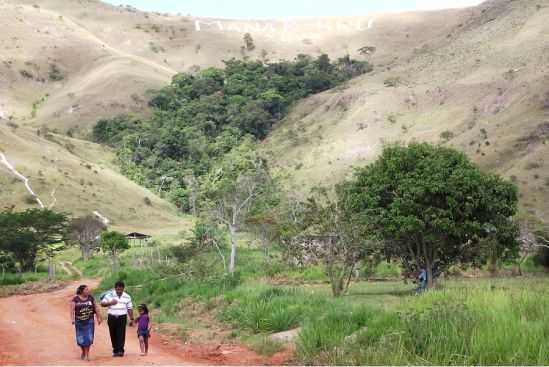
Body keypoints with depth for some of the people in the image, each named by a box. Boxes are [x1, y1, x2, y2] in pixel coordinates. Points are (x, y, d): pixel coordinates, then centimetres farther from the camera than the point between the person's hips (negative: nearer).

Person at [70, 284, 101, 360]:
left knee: (88, 337, -6)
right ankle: (83, 352, 28)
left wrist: (98, 317, 9)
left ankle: (87, 353, 3)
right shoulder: (75, 299, -5)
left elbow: (95, 308, 8)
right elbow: (72, 309, -10)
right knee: (81, 338, 6)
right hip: (79, 322, -1)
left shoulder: (90, 297, 2)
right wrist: (72, 318, -23)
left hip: (89, 321, 1)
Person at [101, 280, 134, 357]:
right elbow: (102, 304, 3)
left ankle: (120, 351, -10)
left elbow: (130, 309, 9)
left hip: (122, 318, -1)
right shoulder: (109, 295, 3)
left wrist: (131, 319, 6)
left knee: (121, 335, -9)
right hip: (112, 318, 1)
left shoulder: (127, 297, 6)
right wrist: (110, 303, -13)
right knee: (113, 335, 4)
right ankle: (115, 350, 13)